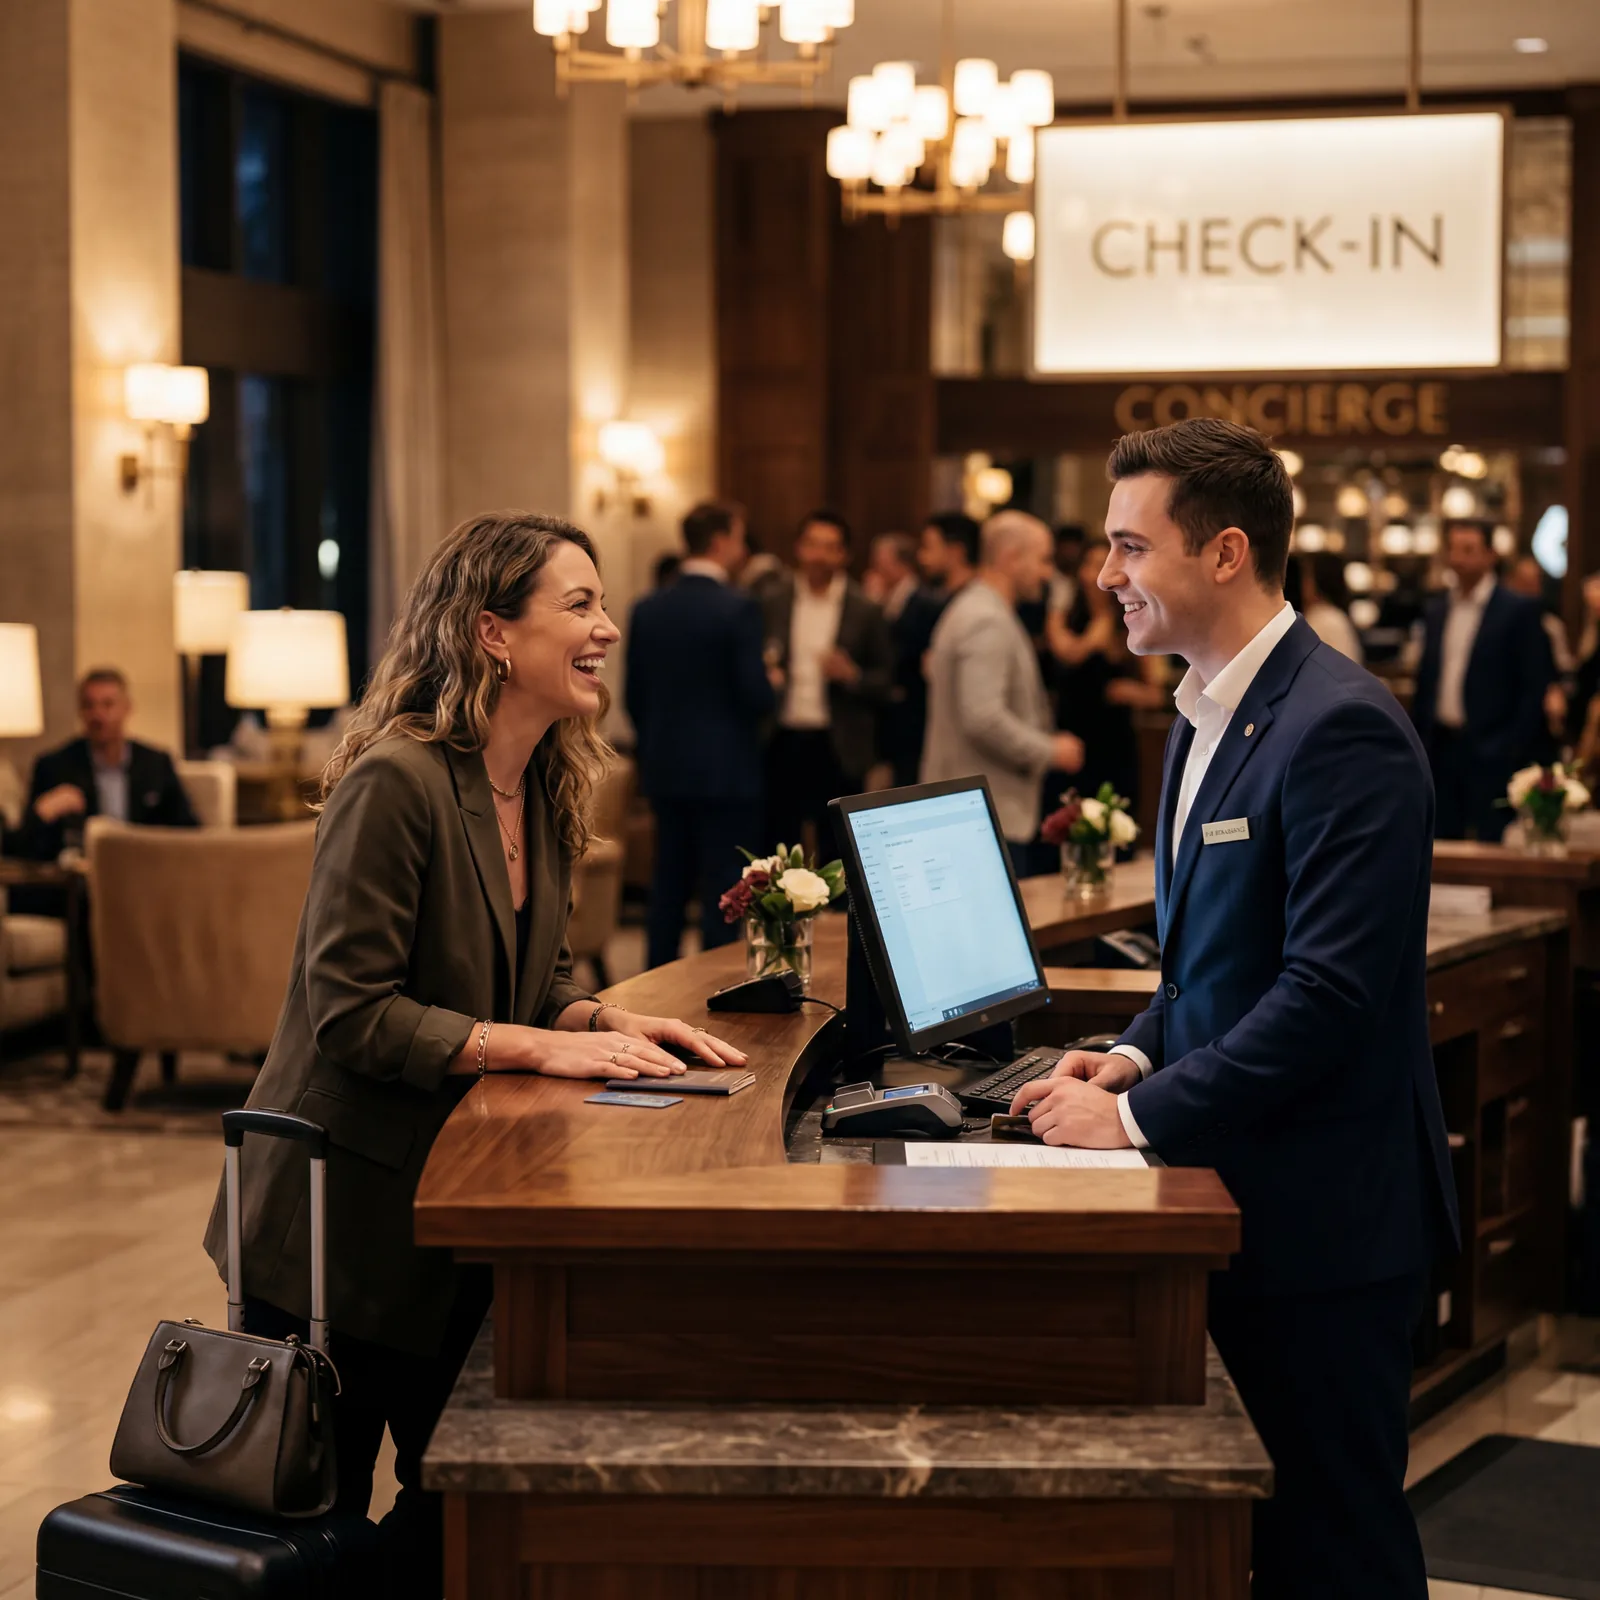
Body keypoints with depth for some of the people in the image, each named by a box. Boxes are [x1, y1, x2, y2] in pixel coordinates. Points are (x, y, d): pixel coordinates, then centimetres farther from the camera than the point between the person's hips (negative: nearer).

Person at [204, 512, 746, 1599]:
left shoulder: (547, 789, 5)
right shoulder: (397, 782, -22)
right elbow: (352, 1011, -24)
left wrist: (608, 1022, -8)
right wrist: (543, 1047, -25)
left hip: (455, 1213, 8)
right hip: (343, 1214, -8)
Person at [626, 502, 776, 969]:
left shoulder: (648, 609, 4)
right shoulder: (738, 608, -13)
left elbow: (634, 697, 8)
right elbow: (756, 696, -17)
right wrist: (771, 686, 6)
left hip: (665, 771, 6)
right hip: (726, 771, -6)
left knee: (668, 886, 13)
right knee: (722, 893, 0)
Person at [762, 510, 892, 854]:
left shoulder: (865, 612, 1)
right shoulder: (774, 605, 7)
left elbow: (885, 681, 3)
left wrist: (851, 674, -16)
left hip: (837, 749, -2)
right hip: (781, 744, 2)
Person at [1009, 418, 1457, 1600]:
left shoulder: (1340, 729, -19)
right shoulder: (1206, 716, 12)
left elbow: (1330, 991, -25)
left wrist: (1143, 1114, -20)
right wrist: (1138, 1055, 4)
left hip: (1326, 1213, -9)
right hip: (1236, 1195, 9)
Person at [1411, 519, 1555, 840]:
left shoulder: (1519, 611, -6)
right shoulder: (1436, 610, 13)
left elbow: (1537, 688, -9)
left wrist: (1512, 750, -13)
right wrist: (1418, 742, 11)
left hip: (1492, 754, -6)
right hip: (1441, 750, 6)